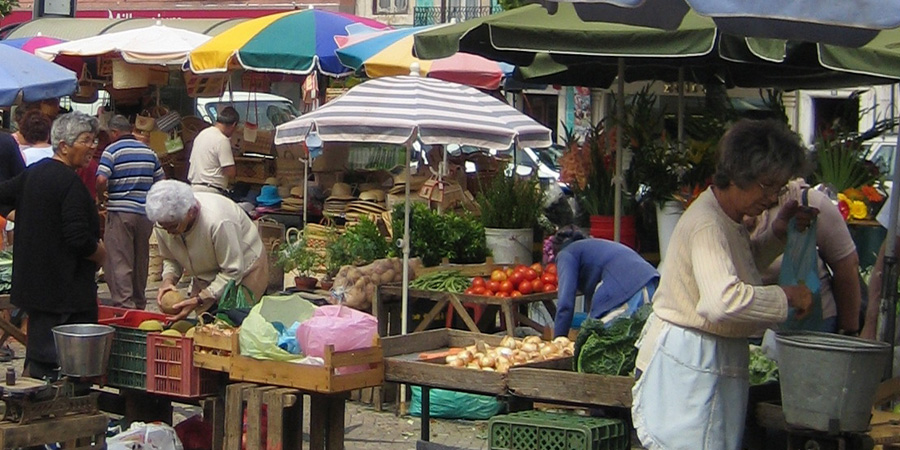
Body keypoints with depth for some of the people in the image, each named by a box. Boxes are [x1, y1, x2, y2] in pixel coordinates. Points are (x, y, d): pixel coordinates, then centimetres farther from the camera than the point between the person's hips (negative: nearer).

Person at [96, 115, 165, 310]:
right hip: (146, 212, 5)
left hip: (120, 212, -5)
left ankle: (124, 303, -12)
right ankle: (139, 303, 23)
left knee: (119, 262, -4)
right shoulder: (149, 152, 11)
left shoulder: (112, 151, -6)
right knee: (141, 261, 14)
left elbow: (101, 180, -16)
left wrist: (100, 196, 3)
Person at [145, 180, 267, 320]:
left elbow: (233, 272, -29)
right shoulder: (163, 220, -18)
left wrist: (199, 300, -35)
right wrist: (168, 279, -21)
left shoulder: (217, 221, -38)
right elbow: (170, 260, 1)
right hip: (206, 277, 6)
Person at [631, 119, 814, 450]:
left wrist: (778, 233, 18)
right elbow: (724, 300, -36)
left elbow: (745, 261, 36)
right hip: (689, 363, -11)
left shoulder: (728, 220, 13)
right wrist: (787, 296, -23)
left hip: (716, 362, 11)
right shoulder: (707, 225, -21)